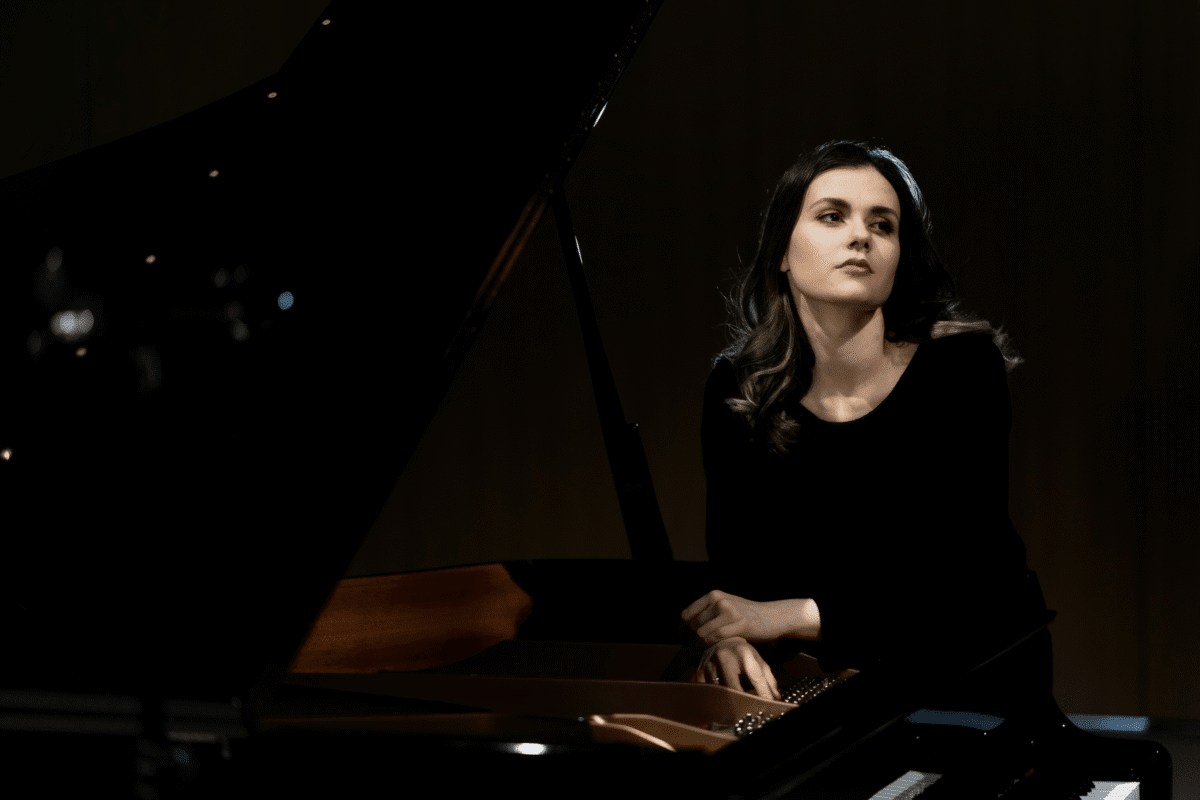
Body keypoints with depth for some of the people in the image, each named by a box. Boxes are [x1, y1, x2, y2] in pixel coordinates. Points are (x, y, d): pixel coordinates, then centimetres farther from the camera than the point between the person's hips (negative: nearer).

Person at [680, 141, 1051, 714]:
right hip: (833, 681, 2)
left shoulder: (964, 367, -11)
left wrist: (792, 615, -25)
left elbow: (965, 583, -17)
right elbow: (735, 566, -2)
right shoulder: (736, 392, 0)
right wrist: (729, 638, -26)